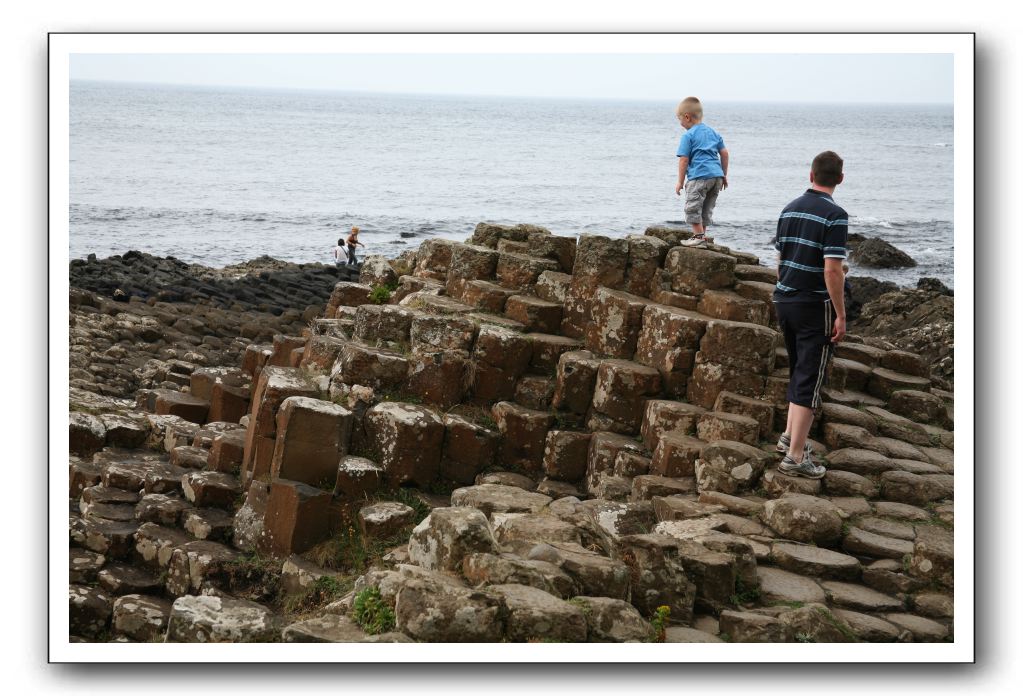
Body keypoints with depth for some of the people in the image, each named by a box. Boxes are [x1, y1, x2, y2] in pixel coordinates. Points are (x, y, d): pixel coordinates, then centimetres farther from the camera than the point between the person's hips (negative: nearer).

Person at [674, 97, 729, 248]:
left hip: (699, 175, -8)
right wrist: (724, 175, 24)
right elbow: (724, 153, 17)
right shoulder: (713, 132, 18)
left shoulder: (688, 136, -3)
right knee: (707, 208, 16)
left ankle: (699, 236, -3)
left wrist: (680, 181, 0)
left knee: (693, 207, -1)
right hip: (716, 175, 8)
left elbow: (684, 159, -6)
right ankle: (702, 235, 19)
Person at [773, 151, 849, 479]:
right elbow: (832, 270, -20)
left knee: (798, 371, 22)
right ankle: (796, 454, -3)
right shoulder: (834, 215, -16)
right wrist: (840, 315, -14)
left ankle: (791, 435, 28)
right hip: (815, 305, -7)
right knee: (810, 379, -3)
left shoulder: (790, 209, 7)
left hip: (785, 300, 7)